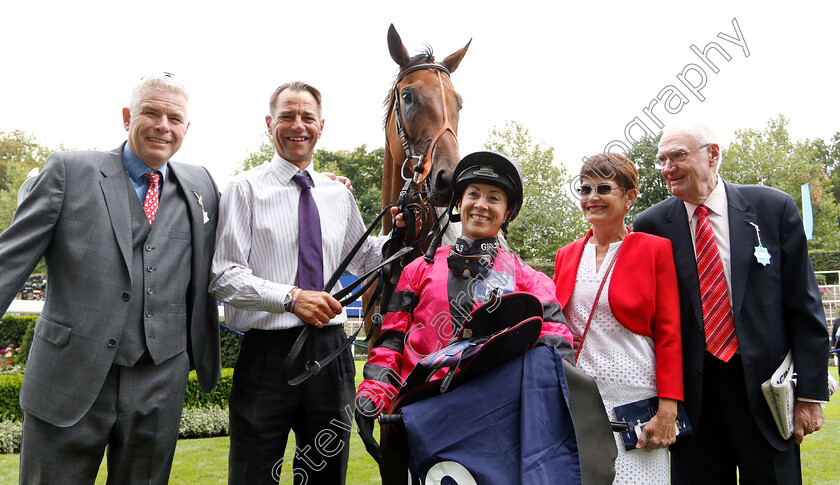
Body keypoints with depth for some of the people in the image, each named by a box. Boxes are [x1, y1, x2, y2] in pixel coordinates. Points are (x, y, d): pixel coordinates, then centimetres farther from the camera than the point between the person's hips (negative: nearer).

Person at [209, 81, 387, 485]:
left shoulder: (339, 194, 11)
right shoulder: (246, 189, -2)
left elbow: (364, 259, 22)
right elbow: (225, 277, -10)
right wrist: (291, 297, -23)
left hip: (330, 350, 5)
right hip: (268, 351, -4)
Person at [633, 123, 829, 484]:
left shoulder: (773, 207, -1)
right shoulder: (651, 225, -1)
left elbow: (804, 305, 0)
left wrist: (810, 394, -3)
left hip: (764, 386, 0)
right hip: (692, 389, 1)